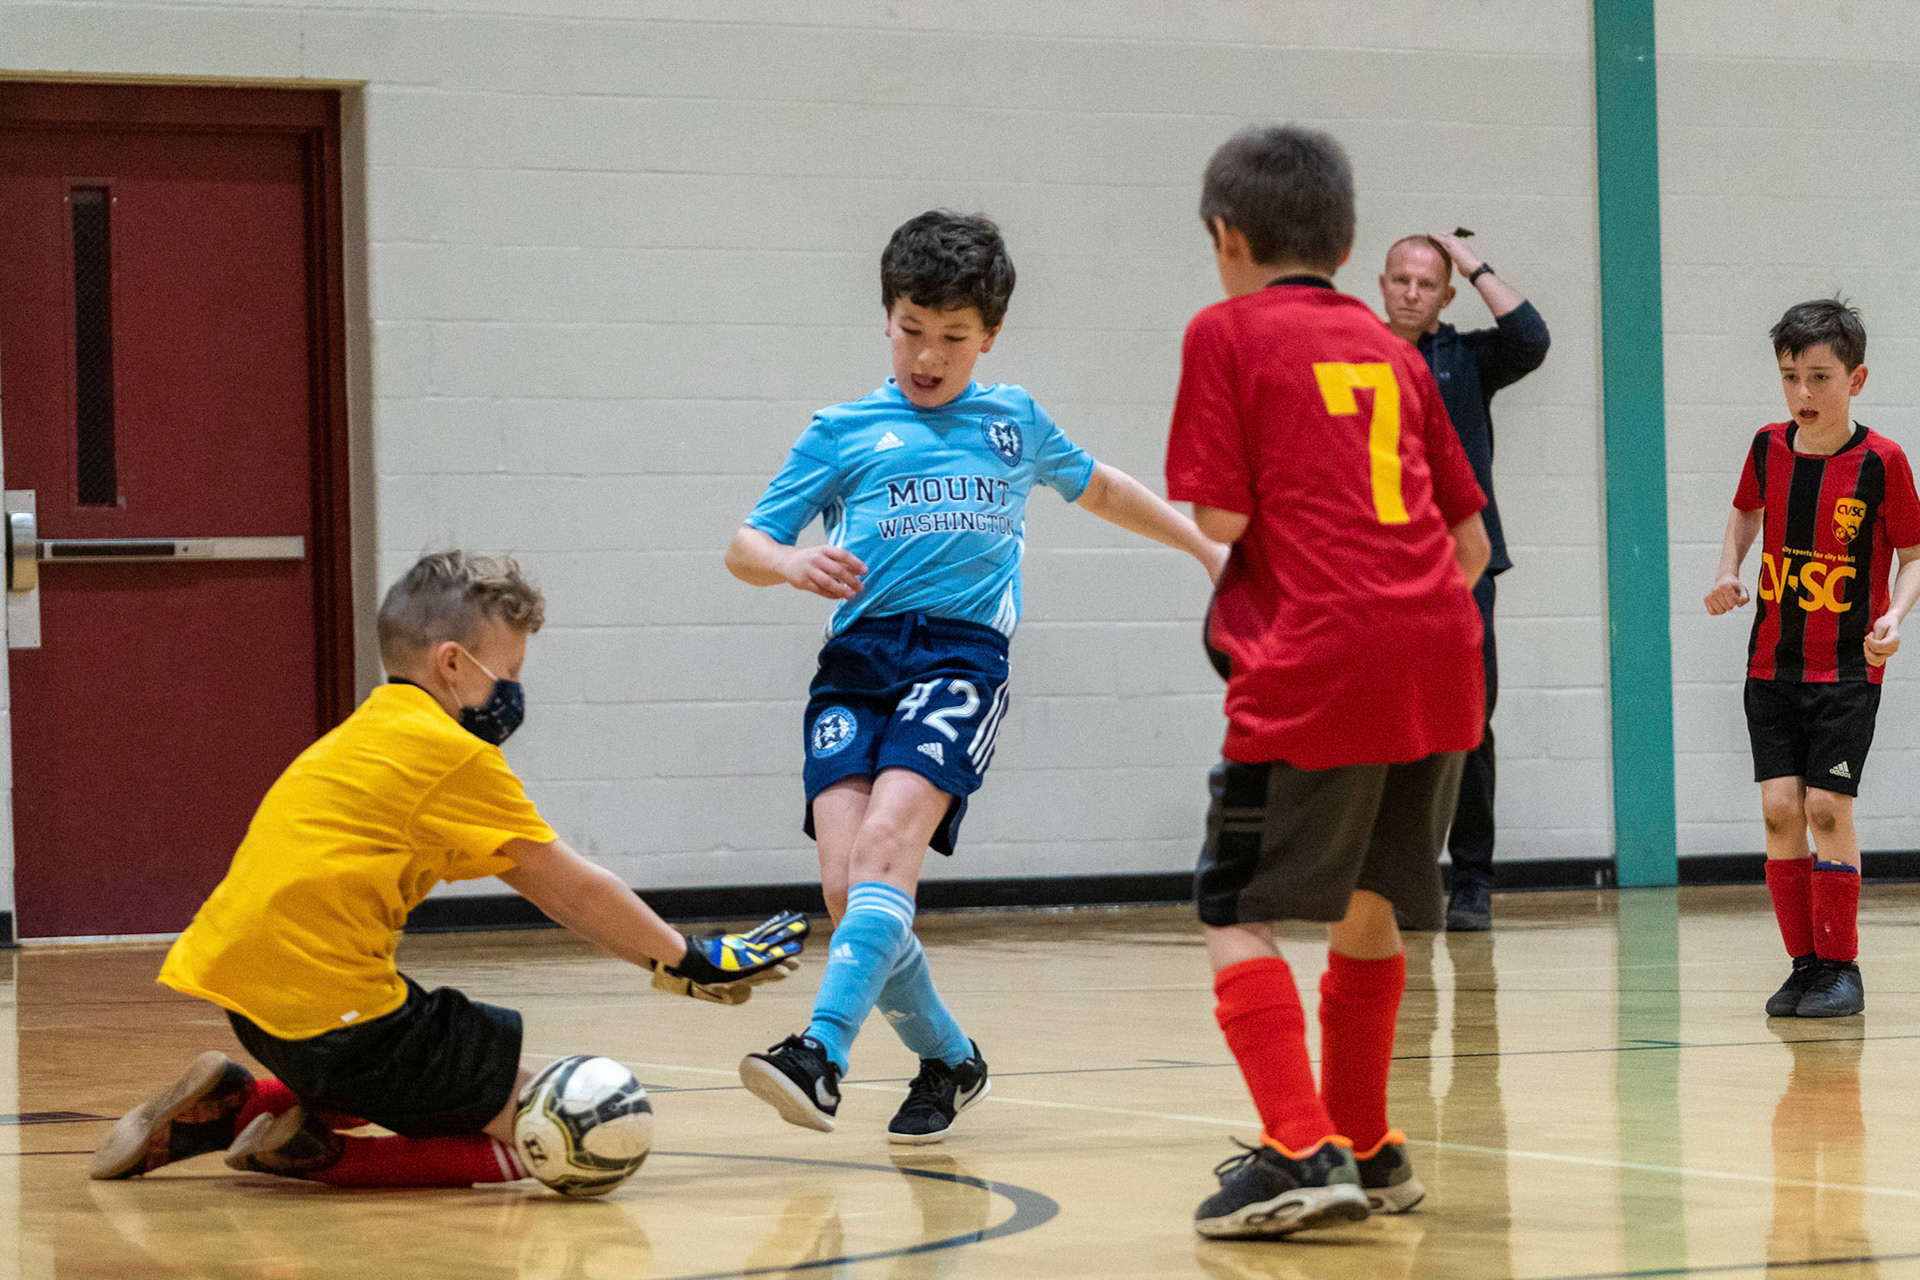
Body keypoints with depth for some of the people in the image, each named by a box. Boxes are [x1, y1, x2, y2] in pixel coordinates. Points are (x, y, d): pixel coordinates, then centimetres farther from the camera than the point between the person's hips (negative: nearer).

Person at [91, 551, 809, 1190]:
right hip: (335, 1006, -10)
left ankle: (232, 1107, 18)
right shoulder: (452, 753, -7)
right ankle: (312, 1153, -8)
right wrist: (692, 965, 10)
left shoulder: (367, 734, 22)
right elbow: (573, 888, -1)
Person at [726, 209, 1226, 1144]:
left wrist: (1207, 548, 44)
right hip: (856, 657, 1)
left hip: (963, 650, -1)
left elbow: (1099, 488, 40)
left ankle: (821, 1052, -37)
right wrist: (790, 563, -8)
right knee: (845, 881, -14)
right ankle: (948, 1060, 9)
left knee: (888, 840, -26)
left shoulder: (1014, 421, 21)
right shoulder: (843, 433, 16)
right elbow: (744, 547, 15)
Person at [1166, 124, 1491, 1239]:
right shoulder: (1391, 350, 20)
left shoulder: (1228, 333, 3)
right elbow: (1471, 543, 20)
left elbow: (1216, 521, -5)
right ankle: (1365, 1146, 31)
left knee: (1239, 913, -3)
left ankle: (1302, 1155, -18)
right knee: (1369, 903, 21)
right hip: (1442, 653, 6)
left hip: (1314, 668, -6)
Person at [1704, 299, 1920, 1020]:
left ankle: (1842, 968, 0)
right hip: (1772, 659, 4)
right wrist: (1728, 574, 6)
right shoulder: (1769, 448, 1)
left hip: (1848, 666, -4)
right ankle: (1805, 966, 9)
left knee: (1827, 806, -11)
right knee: (1779, 808, -2)